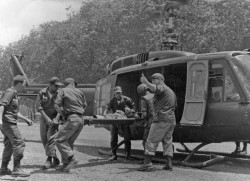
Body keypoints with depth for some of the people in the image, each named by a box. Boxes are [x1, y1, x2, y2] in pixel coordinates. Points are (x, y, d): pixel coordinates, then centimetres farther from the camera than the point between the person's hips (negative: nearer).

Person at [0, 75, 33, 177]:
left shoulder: (15, 94, 21)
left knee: (9, 145, 14)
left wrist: (26, 119, 26)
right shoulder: (10, 92, -10)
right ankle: (17, 169, -12)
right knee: (19, 144, -12)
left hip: (9, 123, 10)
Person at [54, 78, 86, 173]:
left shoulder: (63, 91, 5)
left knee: (59, 139, -3)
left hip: (72, 119, -6)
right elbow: (84, 106, 21)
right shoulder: (80, 92, 18)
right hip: (81, 120, 6)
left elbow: (57, 105, -6)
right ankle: (66, 164, 10)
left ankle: (71, 158, -14)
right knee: (69, 142, 13)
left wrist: (63, 115, 6)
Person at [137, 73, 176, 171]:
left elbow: (155, 89, -30)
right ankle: (169, 163, 6)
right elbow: (174, 106, 29)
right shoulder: (171, 91, 24)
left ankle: (147, 163, -13)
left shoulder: (162, 88, -4)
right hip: (171, 119, 9)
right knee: (167, 141, 12)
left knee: (151, 141, -7)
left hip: (161, 119, -9)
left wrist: (146, 83, -47)